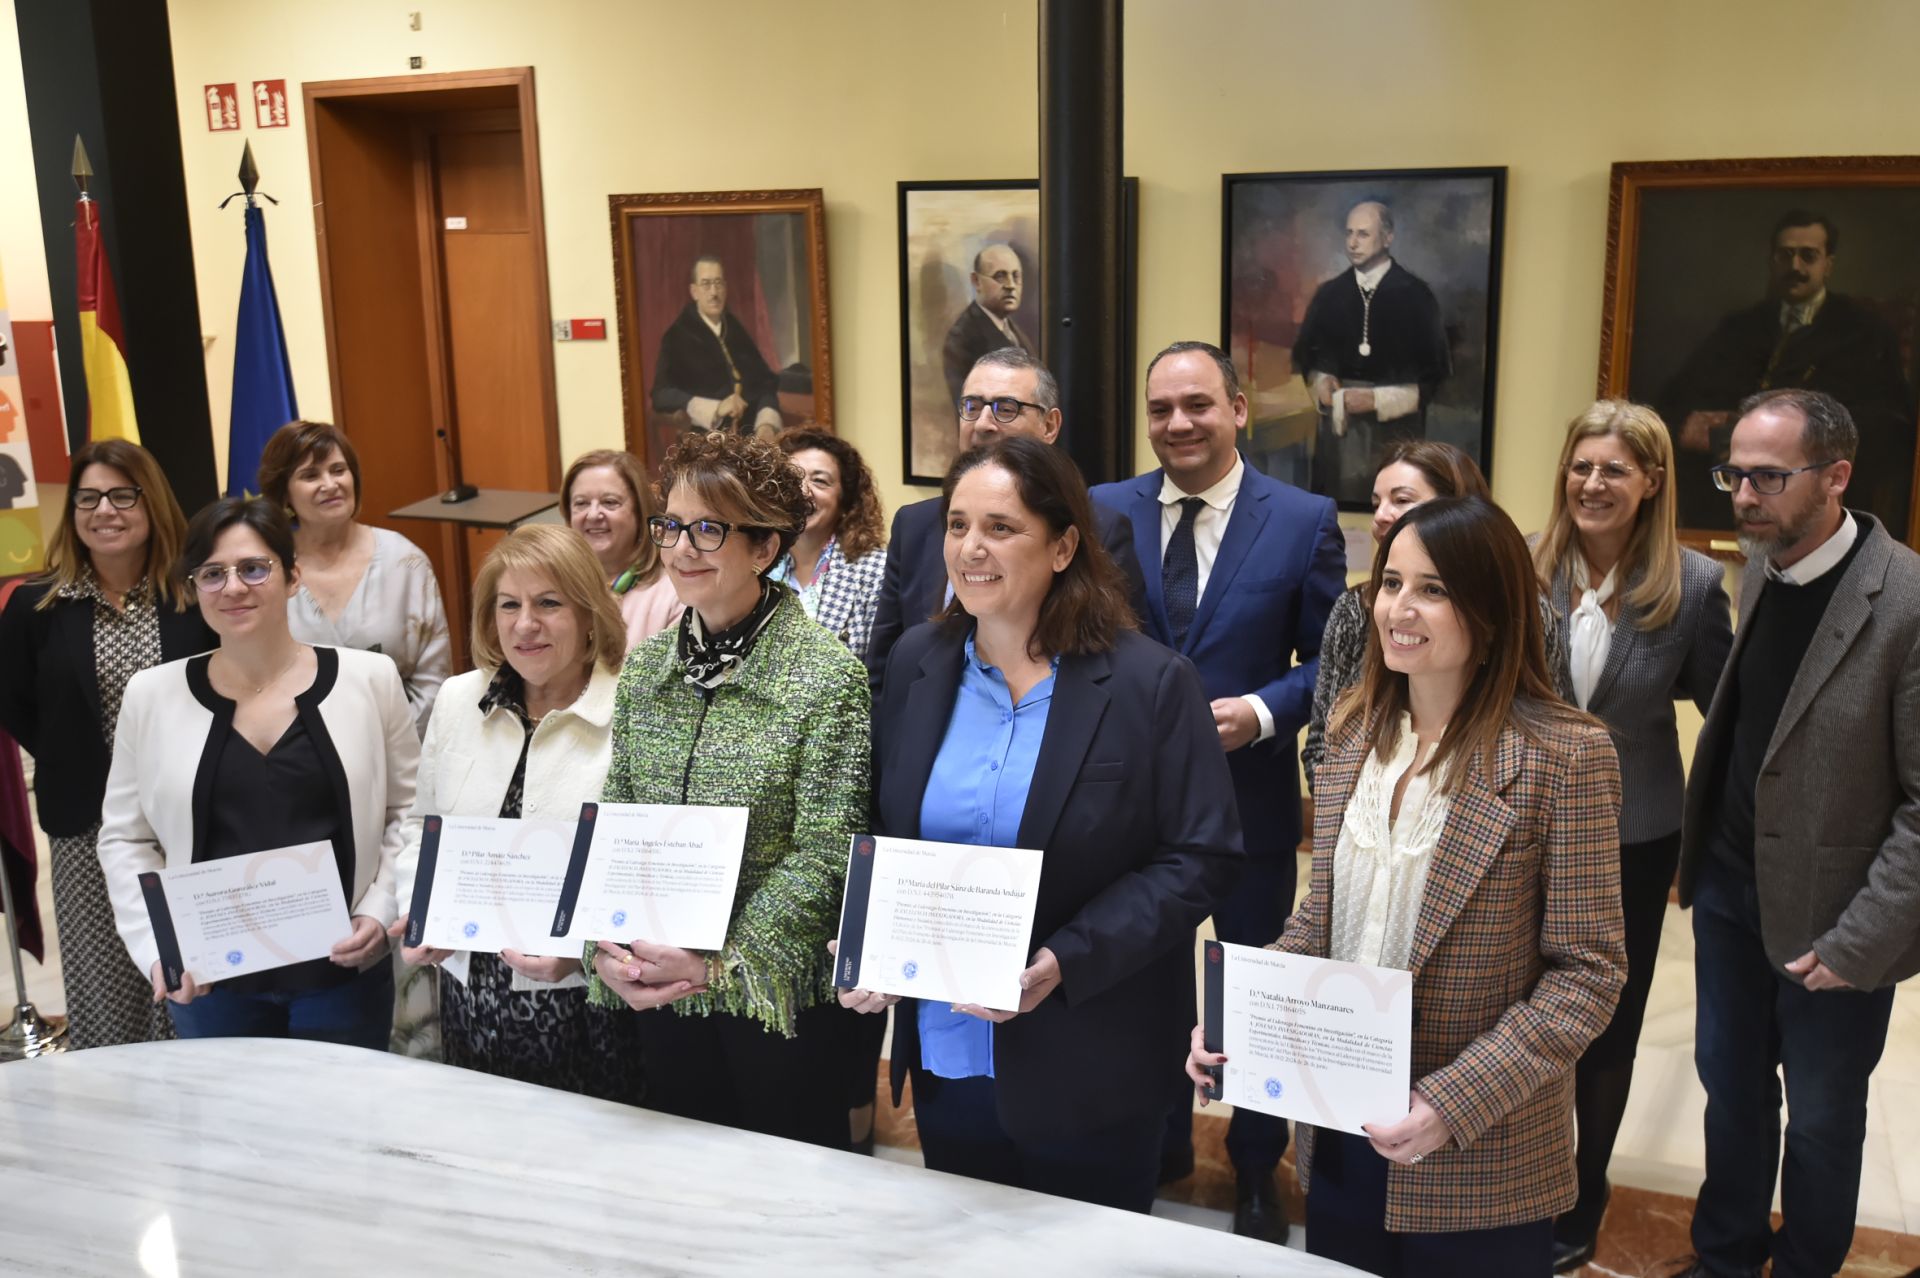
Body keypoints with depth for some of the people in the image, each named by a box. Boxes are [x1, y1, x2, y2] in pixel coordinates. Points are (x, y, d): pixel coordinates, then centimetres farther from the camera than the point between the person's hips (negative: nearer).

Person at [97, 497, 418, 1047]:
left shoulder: (369, 678, -2)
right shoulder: (151, 695, -1)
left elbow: (409, 813, 4)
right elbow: (125, 838, 5)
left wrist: (380, 910, -8)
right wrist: (157, 949, -6)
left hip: (344, 973, 0)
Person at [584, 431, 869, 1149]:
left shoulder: (826, 675, -13)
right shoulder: (644, 667, 3)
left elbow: (822, 856, -15)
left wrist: (722, 963, -20)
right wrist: (607, 946, -8)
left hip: (780, 993, -5)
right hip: (658, 994, 5)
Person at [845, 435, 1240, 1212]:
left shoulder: (1150, 682, -11)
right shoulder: (914, 664, 2)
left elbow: (1201, 857, -12)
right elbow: (880, 832, 10)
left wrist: (1068, 961, -22)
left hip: (1085, 1067, -4)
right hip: (943, 1054, 4)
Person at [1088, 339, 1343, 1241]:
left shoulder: (1303, 520, -7)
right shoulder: (1102, 512, -1)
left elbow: (1334, 660, -4)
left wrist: (1261, 712, -20)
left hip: (1250, 798, -2)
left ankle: (1257, 1168, 36)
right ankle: (1156, 1146, 41)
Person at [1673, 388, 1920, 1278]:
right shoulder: (1758, 571, -1)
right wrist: (1701, 855, 5)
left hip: (1828, 911, -5)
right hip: (1730, 885, 6)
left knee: (1821, 1116, 13)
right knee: (1729, 1083, 20)